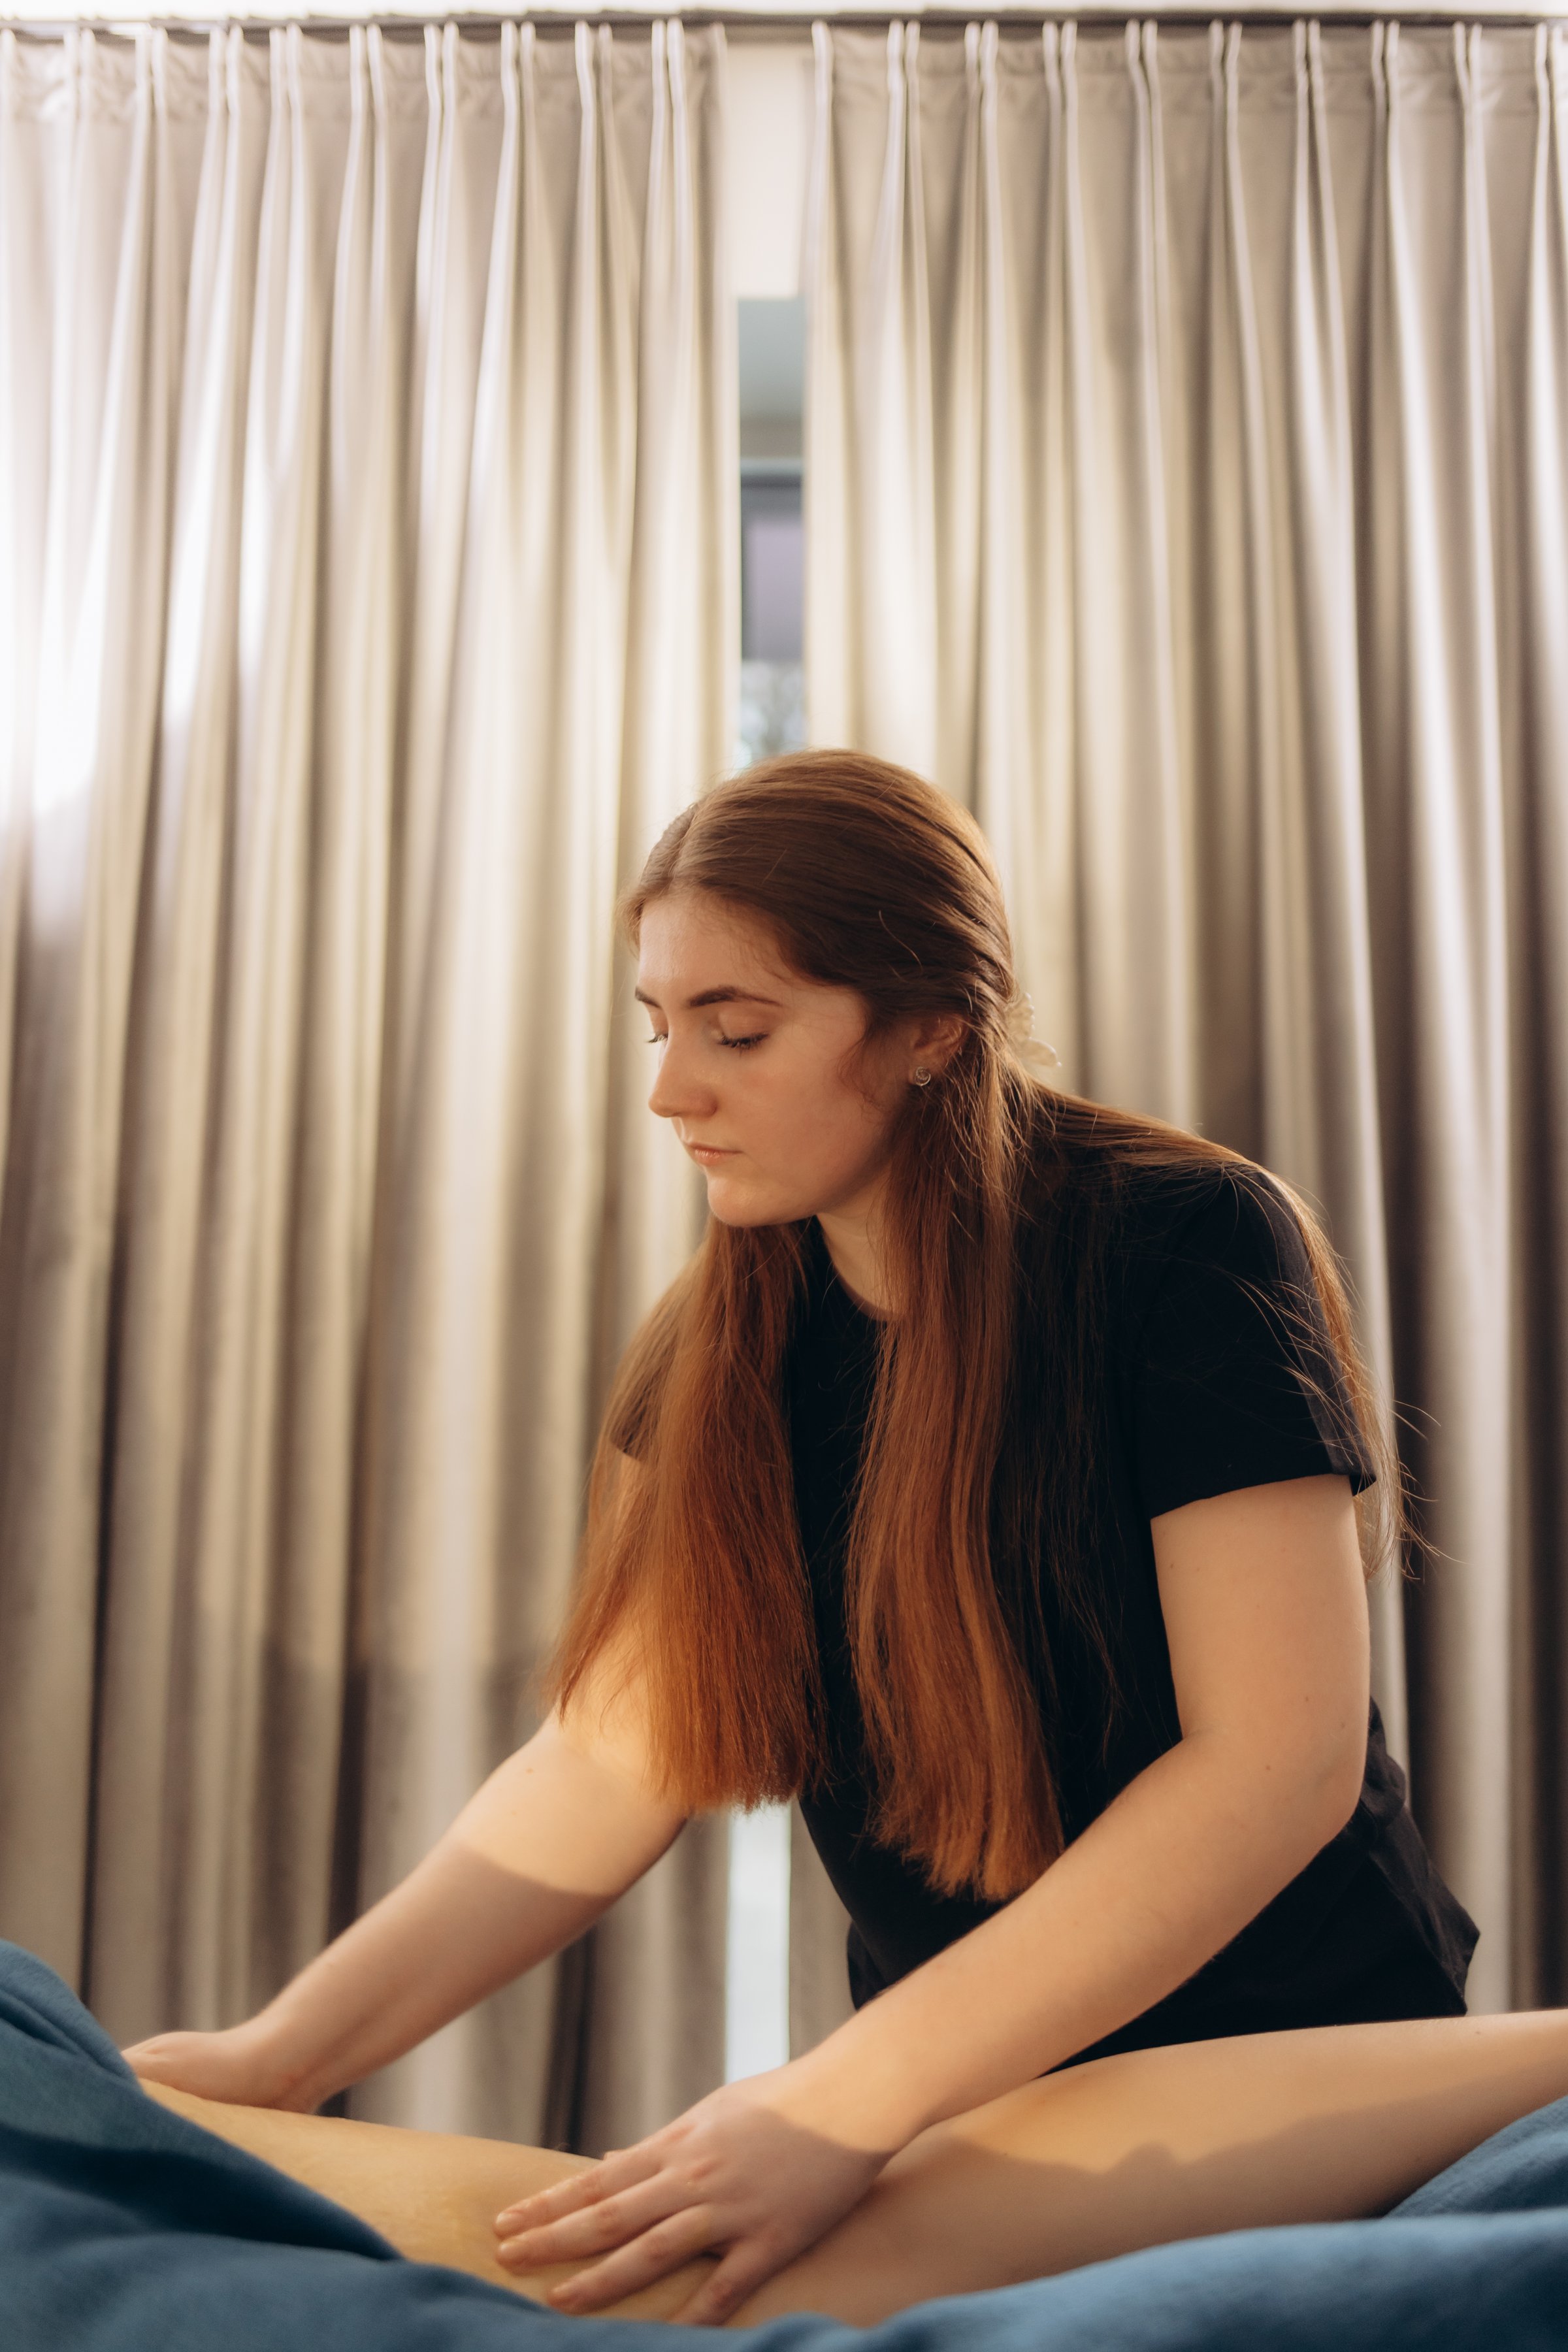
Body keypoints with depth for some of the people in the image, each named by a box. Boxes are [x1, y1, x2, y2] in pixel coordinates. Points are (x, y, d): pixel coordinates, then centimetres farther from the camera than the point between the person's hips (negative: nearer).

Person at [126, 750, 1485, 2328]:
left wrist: (845, 2102, -30)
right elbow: (610, 1766, -7)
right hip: (963, 2097, 4)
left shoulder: (1185, 1247, -19)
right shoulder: (718, 1352, -3)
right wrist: (286, 2051, -18)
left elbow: (1281, 1760, -25)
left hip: (1298, 2054, -4)